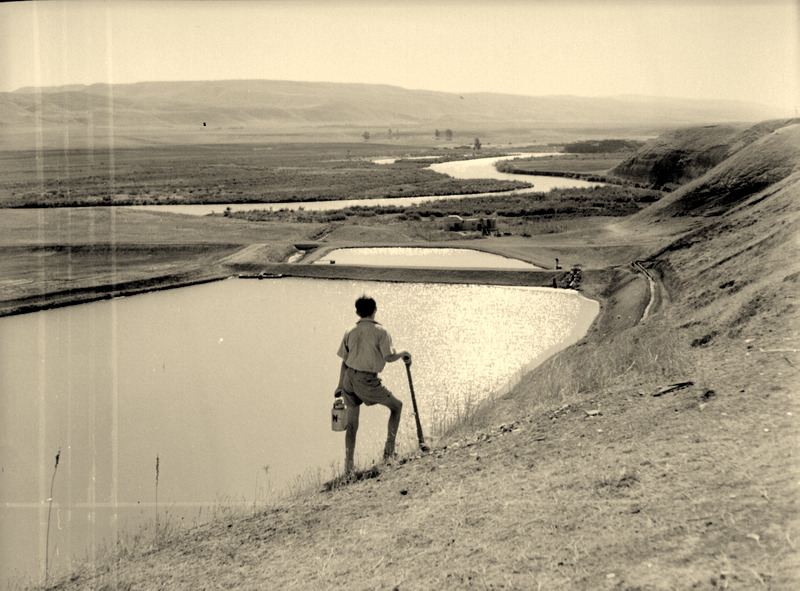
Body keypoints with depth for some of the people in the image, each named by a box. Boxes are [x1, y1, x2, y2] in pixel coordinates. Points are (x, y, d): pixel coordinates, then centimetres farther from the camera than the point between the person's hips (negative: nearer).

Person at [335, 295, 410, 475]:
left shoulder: (350, 332, 9)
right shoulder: (379, 331, -6)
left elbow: (344, 361, 12)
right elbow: (389, 357, -13)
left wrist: (340, 385, 18)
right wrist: (402, 354, 7)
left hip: (349, 377, 5)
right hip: (367, 381, -5)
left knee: (352, 423, 12)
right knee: (396, 406, 15)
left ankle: (348, 466, 13)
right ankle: (389, 449, 10)